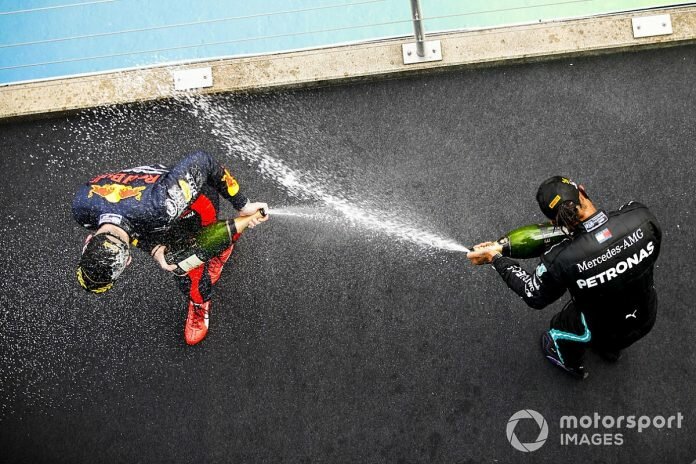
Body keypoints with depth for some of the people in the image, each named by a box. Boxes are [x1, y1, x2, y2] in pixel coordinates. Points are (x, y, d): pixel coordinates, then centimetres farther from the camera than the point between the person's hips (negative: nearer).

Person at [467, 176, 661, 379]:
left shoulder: (562, 260, -35)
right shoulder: (640, 216, -28)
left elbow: (534, 295, -14)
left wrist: (495, 258, -4)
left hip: (601, 331, -3)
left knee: (559, 328, 29)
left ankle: (571, 364, 62)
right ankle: (610, 349, 69)